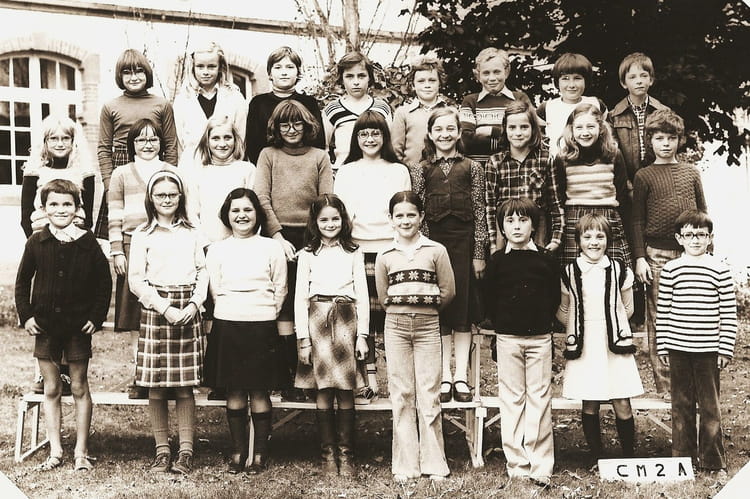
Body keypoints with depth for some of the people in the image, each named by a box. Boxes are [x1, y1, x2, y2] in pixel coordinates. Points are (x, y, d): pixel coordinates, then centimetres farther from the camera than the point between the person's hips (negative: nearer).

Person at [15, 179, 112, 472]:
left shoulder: (87, 242, -4)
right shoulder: (37, 242, -1)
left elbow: (104, 281, 1)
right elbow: (22, 282, 8)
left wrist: (97, 317, -5)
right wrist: (25, 315, -1)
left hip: (78, 325, -1)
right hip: (45, 325, 2)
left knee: (79, 387, 7)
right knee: (51, 389, 8)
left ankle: (81, 451, 16)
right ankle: (55, 451, 17)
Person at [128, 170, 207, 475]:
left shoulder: (191, 233, 10)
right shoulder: (142, 235, 4)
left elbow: (202, 272, 8)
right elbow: (136, 280, -1)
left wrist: (194, 304, -8)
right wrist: (165, 308, -10)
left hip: (188, 311, 1)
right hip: (155, 309, -1)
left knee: (185, 387, 1)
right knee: (156, 389, 1)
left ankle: (185, 450, 7)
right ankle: (162, 450, 12)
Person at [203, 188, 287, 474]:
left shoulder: (272, 248, 4)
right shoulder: (217, 250, 7)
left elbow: (280, 290, 8)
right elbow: (215, 290, 10)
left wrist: (264, 314, 7)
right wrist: (232, 312, 8)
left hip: (262, 325, -1)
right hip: (227, 325, 1)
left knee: (259, 392, 1)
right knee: (234, 391, 5)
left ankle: (260, 453, 11)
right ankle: (238, 451, 16)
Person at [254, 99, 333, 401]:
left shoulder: (319, 157, 13)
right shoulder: (268, 155, 13)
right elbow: (261, 198, 3)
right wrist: (279, 236, -7)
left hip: (310, 238, 1)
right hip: (278, 236, -1)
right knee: (284, 307, -4)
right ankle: (287, 378, -2)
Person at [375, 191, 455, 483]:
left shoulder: (436, 251, 1)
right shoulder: (385, 256, 5)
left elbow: (448, 291, 5)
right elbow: (383, 296, 13)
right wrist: (404, 312, 9)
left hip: (428, 326, -1)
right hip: (396, 326, 2)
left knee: (429, 394, 0)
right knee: (401, 395, 3)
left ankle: (433, 464, 7)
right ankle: (405, 465, 9)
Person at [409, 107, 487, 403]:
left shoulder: (472, 168, 6)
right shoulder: (421, 170, 7)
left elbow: (480, 213, 3)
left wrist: (478, 253, -2)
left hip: (464, 241, 0)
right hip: (433, 241, 0)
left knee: (463, 306, 2)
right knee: (439, 308, 3)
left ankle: (461, 375, 8)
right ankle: (445, 376, 9)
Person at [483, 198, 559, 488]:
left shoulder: (545, 260, 2)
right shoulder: (497, 261, 2)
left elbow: (555, 298, 9)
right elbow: (490, 299, 6)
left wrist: (542, 323, 5)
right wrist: (502, 325, 4)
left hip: (540, 338, 0)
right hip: (508, 338, 0)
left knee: (539, 398, 0)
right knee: (511, 399, 2)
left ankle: (540, 467, 4)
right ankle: (517, 465, 8)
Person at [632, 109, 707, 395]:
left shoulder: (691, 172, 11)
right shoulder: (644, 176, 3)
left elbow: (702, 213, 15)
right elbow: (637, 220, 2)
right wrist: (639, 257, -4)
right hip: (657, 255, -2)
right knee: (659, 320, -1)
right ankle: (664, 382, 6)